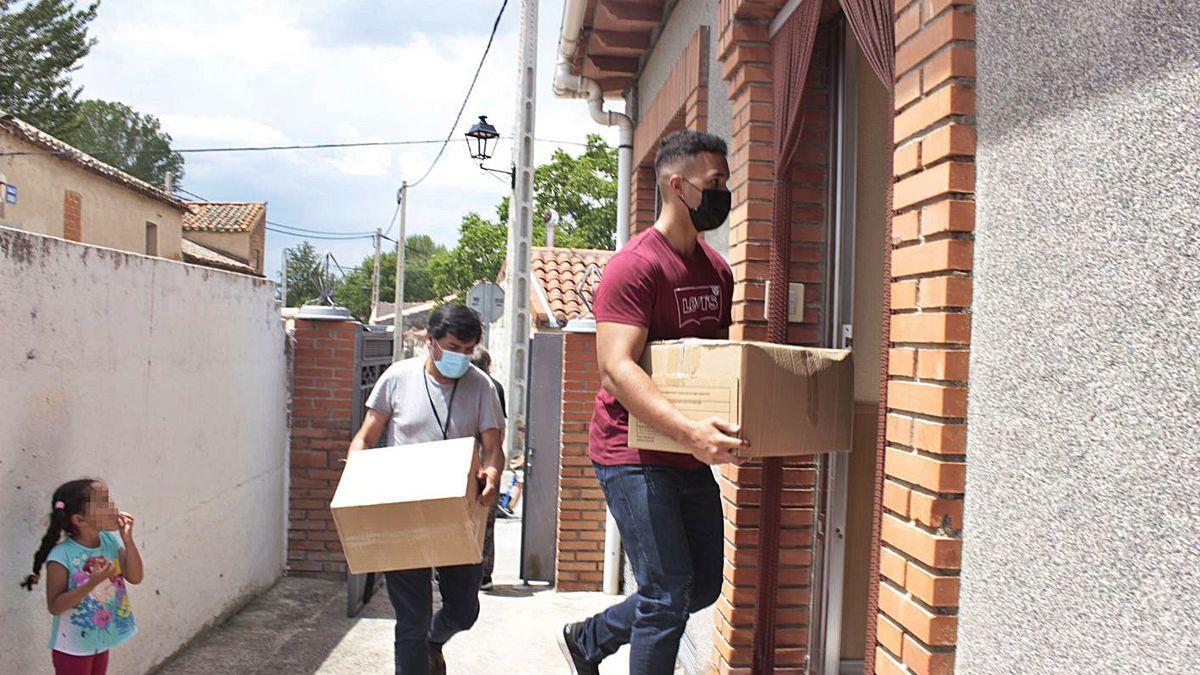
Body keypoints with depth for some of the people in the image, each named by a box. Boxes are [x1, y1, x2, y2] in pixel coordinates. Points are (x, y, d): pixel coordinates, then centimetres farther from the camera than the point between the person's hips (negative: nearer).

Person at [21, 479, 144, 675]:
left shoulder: (111, 541, -7)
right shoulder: (62, 555, -24)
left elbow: (135, 577, -7)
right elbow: (55, 606, -22)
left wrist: (127, 539, -17)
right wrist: (92, 583, -34)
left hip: (101, 640, 6)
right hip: (73, 647, -6)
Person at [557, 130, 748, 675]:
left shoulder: (718, 271, 11)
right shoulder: (635, 265, -15)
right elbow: (616, 367, -26)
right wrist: (690, 430, -38)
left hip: (692, 458, 9)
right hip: (634, 452, -8)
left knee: (703, 586, 15)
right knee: (669, 593, -8)